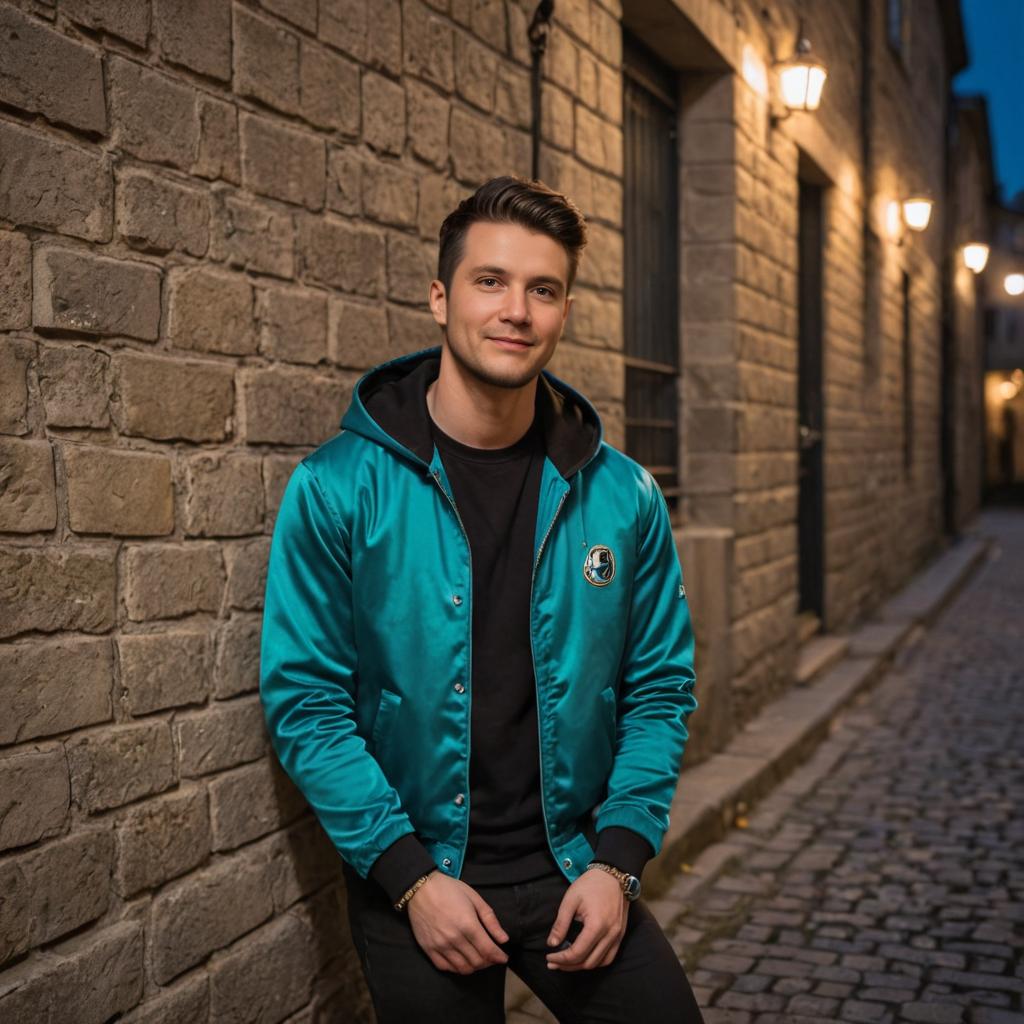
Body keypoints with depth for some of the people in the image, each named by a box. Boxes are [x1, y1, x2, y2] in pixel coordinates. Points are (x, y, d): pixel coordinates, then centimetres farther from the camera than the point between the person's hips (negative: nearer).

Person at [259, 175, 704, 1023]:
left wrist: (618, 859, -7)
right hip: (413, 878, -2)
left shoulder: (624, 497, -2)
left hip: (576, 868, 2)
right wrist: (411, 876, -15)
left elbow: (661, 687, 3)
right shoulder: (338, 490, -10)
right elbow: (305, 700, -10)